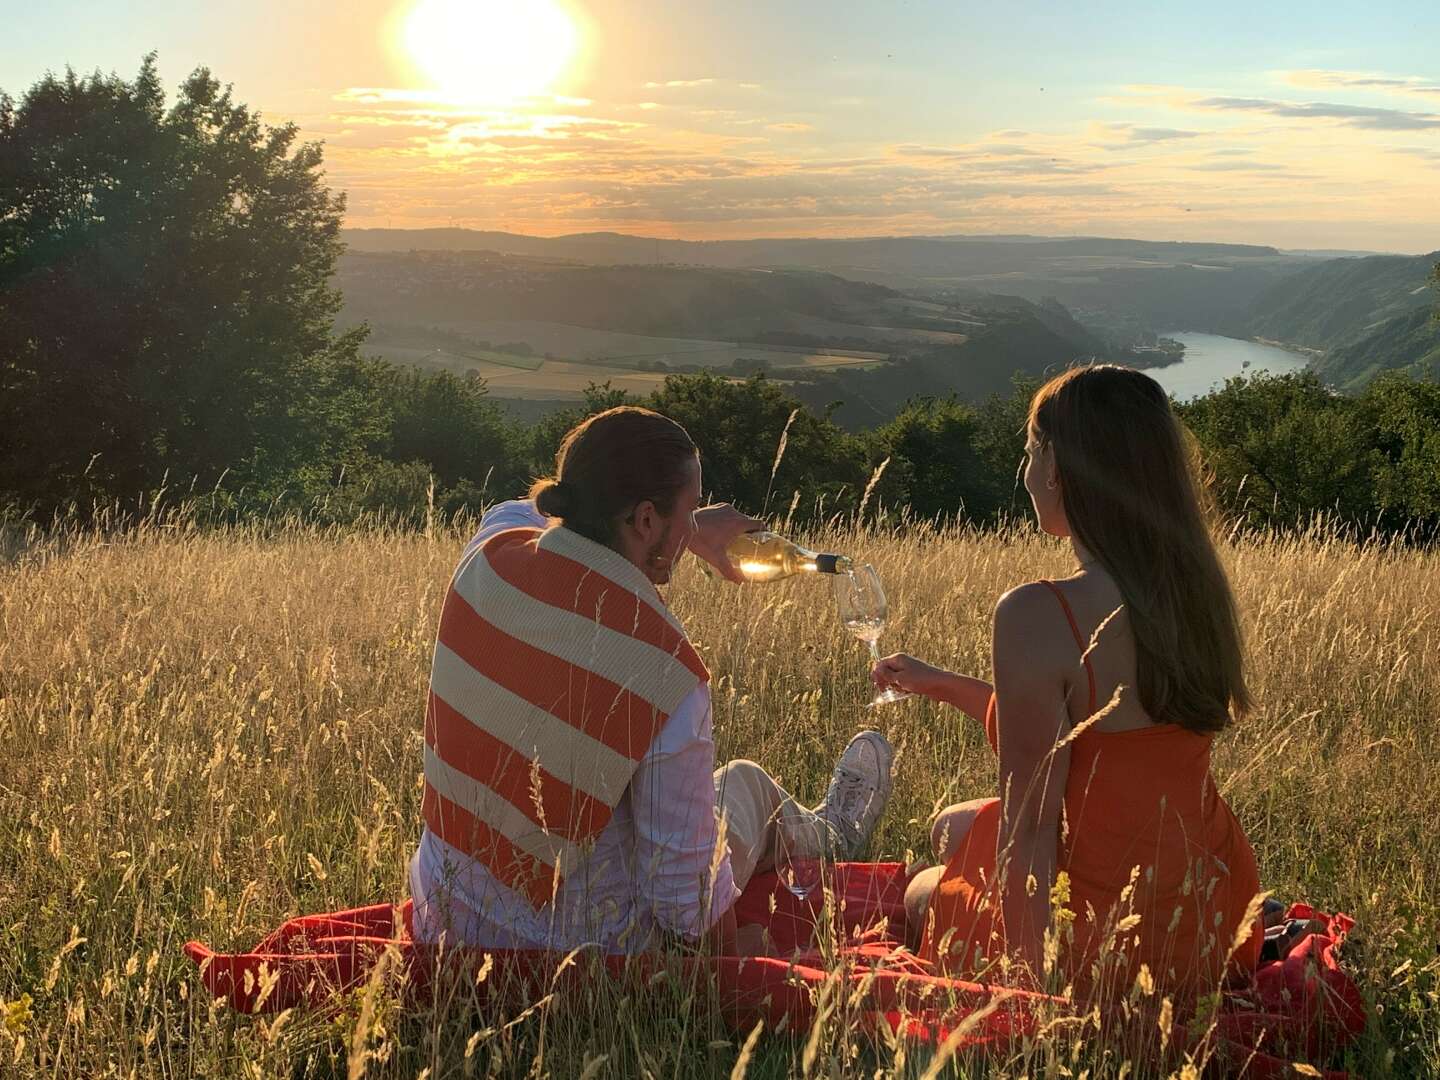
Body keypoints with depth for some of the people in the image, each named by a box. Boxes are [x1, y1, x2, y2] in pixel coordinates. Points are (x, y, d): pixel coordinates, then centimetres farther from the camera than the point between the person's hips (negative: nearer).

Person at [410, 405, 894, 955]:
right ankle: (829, 838, 61)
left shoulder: (488, 554, -13)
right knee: (747, 784, 24)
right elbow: (686, 901, -24)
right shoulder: (670, 675, -30)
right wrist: (735, 940, 0)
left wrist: (688, 532, 21)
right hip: (591, 949, -5)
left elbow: (533, 515, 17)